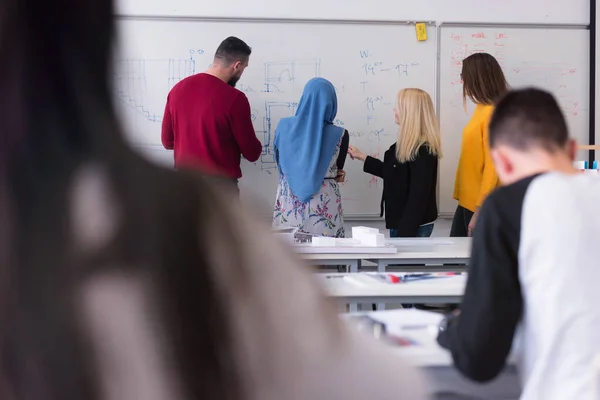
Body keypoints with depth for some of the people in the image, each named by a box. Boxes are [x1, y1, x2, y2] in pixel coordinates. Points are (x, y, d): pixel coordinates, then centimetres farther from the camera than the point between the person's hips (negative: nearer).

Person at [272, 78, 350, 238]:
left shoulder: (284, 126, -4)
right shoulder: (339, 135, -10)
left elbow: (280, 164, 8)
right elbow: (338, 172, 4)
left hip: (288, 203, 2)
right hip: (323, 208, -2)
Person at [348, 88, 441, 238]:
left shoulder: (423, 150, -21)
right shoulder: (409, 144, 9)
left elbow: (418, 196, -23)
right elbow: (393, 172, 23)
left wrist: (405, 232, -22)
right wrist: (362, 157, 26)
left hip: (413, 227, -10)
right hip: (402, 224, 10)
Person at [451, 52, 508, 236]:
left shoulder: (493, 113, -17)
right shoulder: (482, 109, 10)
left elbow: (493, 166, -20)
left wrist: (479, 210, -21)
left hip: (482, 206, -9)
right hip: (468, 201, 9)